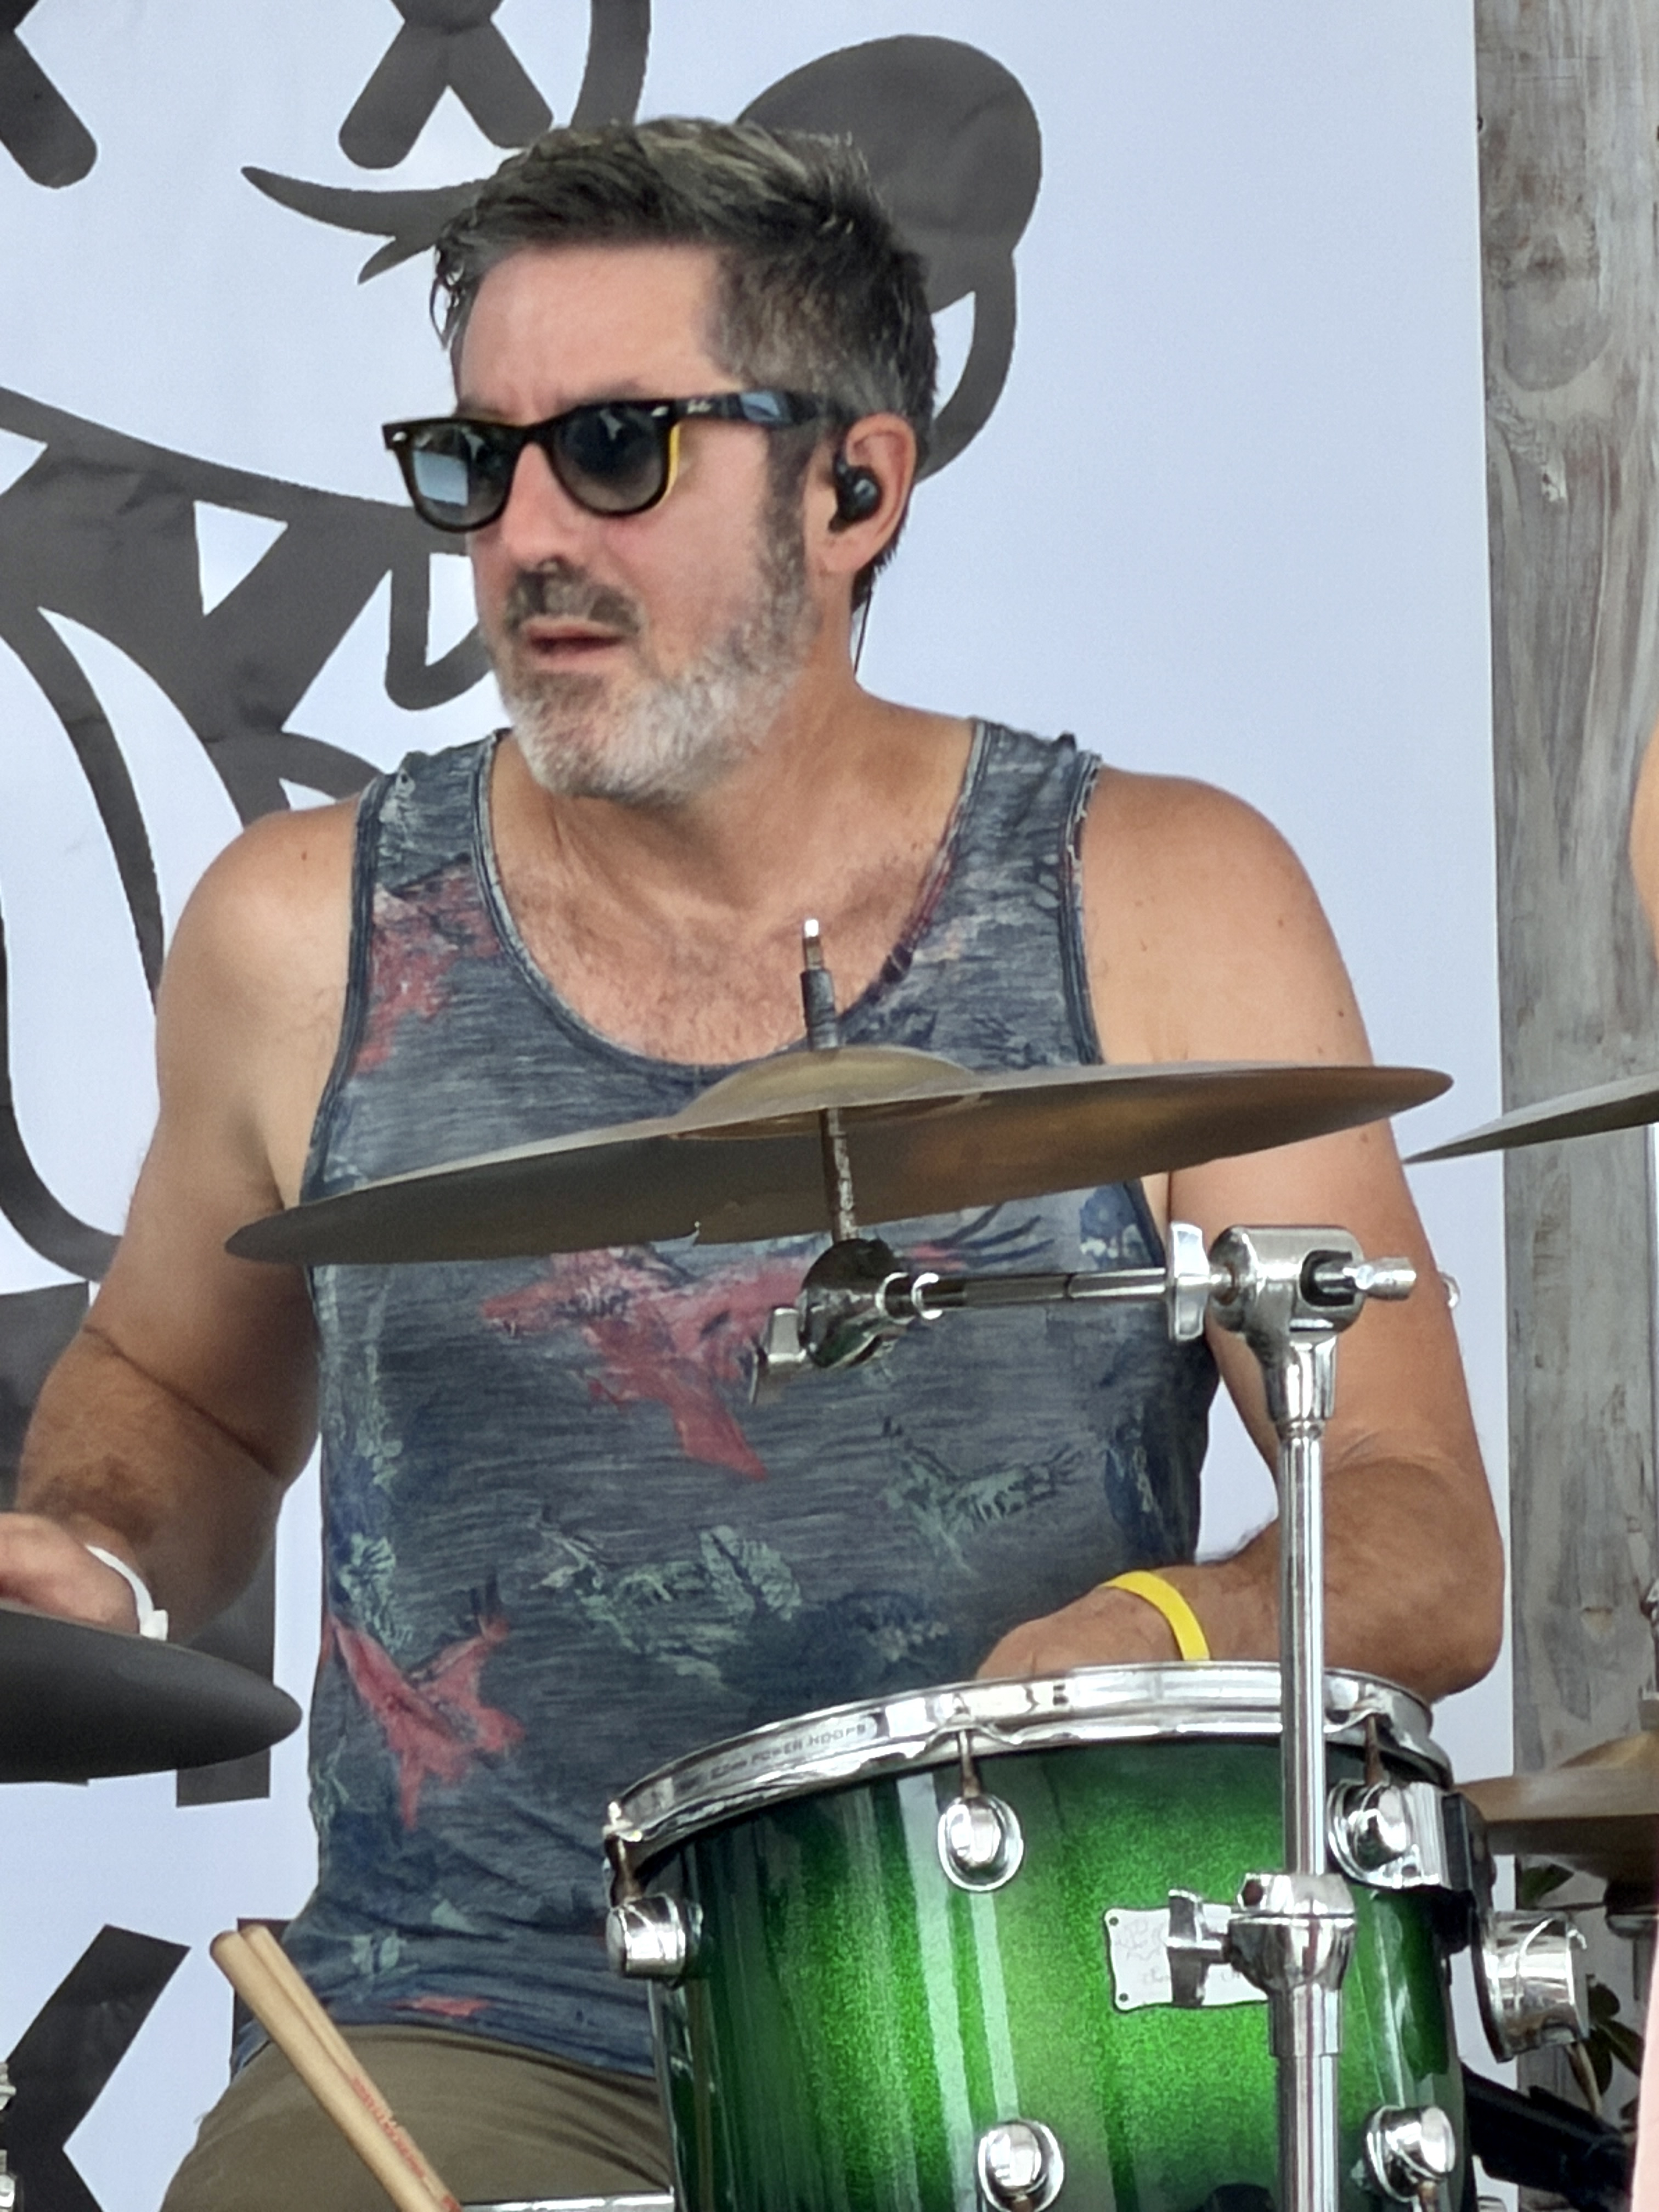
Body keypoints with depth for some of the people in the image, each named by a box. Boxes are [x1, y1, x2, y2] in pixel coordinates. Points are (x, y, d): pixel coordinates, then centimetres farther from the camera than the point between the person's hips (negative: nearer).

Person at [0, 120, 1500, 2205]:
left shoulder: (1162, 909, 1)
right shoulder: (310, 937, 4)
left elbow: (1425, 1546, 0)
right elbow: (176, 1384, 23)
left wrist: (1172, 1635, -20)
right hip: (485, 2036, 1)